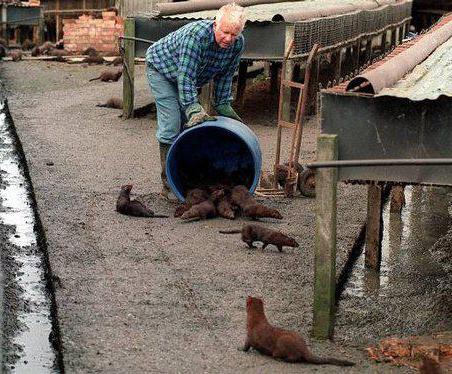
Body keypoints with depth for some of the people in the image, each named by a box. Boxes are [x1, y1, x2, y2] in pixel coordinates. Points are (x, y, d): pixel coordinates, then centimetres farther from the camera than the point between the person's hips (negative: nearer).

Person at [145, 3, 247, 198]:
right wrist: (194, 110, -43)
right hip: (161, 68, -7)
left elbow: (225, 75, -5)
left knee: (191, 125, 5)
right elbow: (185, 77, -39)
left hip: (189, 76, 7)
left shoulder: (238, 43, -20)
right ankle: (169, 184, -13)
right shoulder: (196, 34, -40)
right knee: (171, 125, -15)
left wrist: (223, 105, -5)